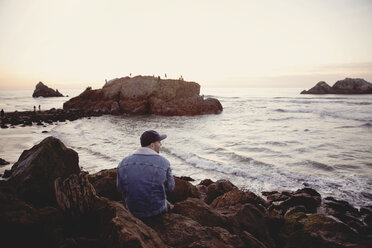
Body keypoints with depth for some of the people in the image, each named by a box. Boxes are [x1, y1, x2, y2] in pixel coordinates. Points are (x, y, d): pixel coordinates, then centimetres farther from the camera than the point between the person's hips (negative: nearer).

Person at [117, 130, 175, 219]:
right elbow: (170, 187, -6)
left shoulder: (123, 163, -11)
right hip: (156, 211, -3)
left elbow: (120, 187, 1)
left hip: (133, 211, 3)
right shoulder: (163, 162, -19)